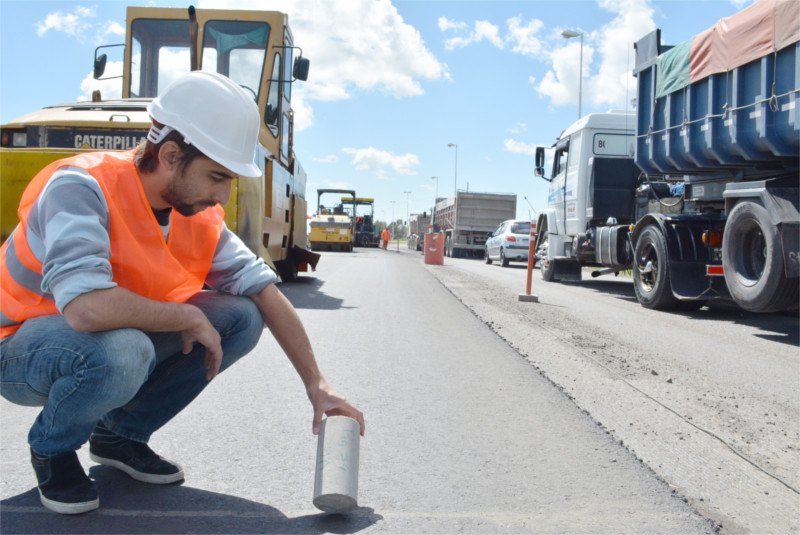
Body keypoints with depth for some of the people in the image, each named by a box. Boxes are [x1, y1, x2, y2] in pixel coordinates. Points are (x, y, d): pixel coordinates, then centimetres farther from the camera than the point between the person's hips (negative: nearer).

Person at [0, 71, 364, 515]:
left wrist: (315, 384, -10)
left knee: (242, 318, -9)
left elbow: (263, 289, -6)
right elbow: (87, 308, -43)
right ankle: (51, 447, -3)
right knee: (120, 352, -39)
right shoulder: (80, 187, -29)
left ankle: (121, 433, 6)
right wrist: (191, 318, -29)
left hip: (125, 337, 6)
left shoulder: (199, 215, -9)